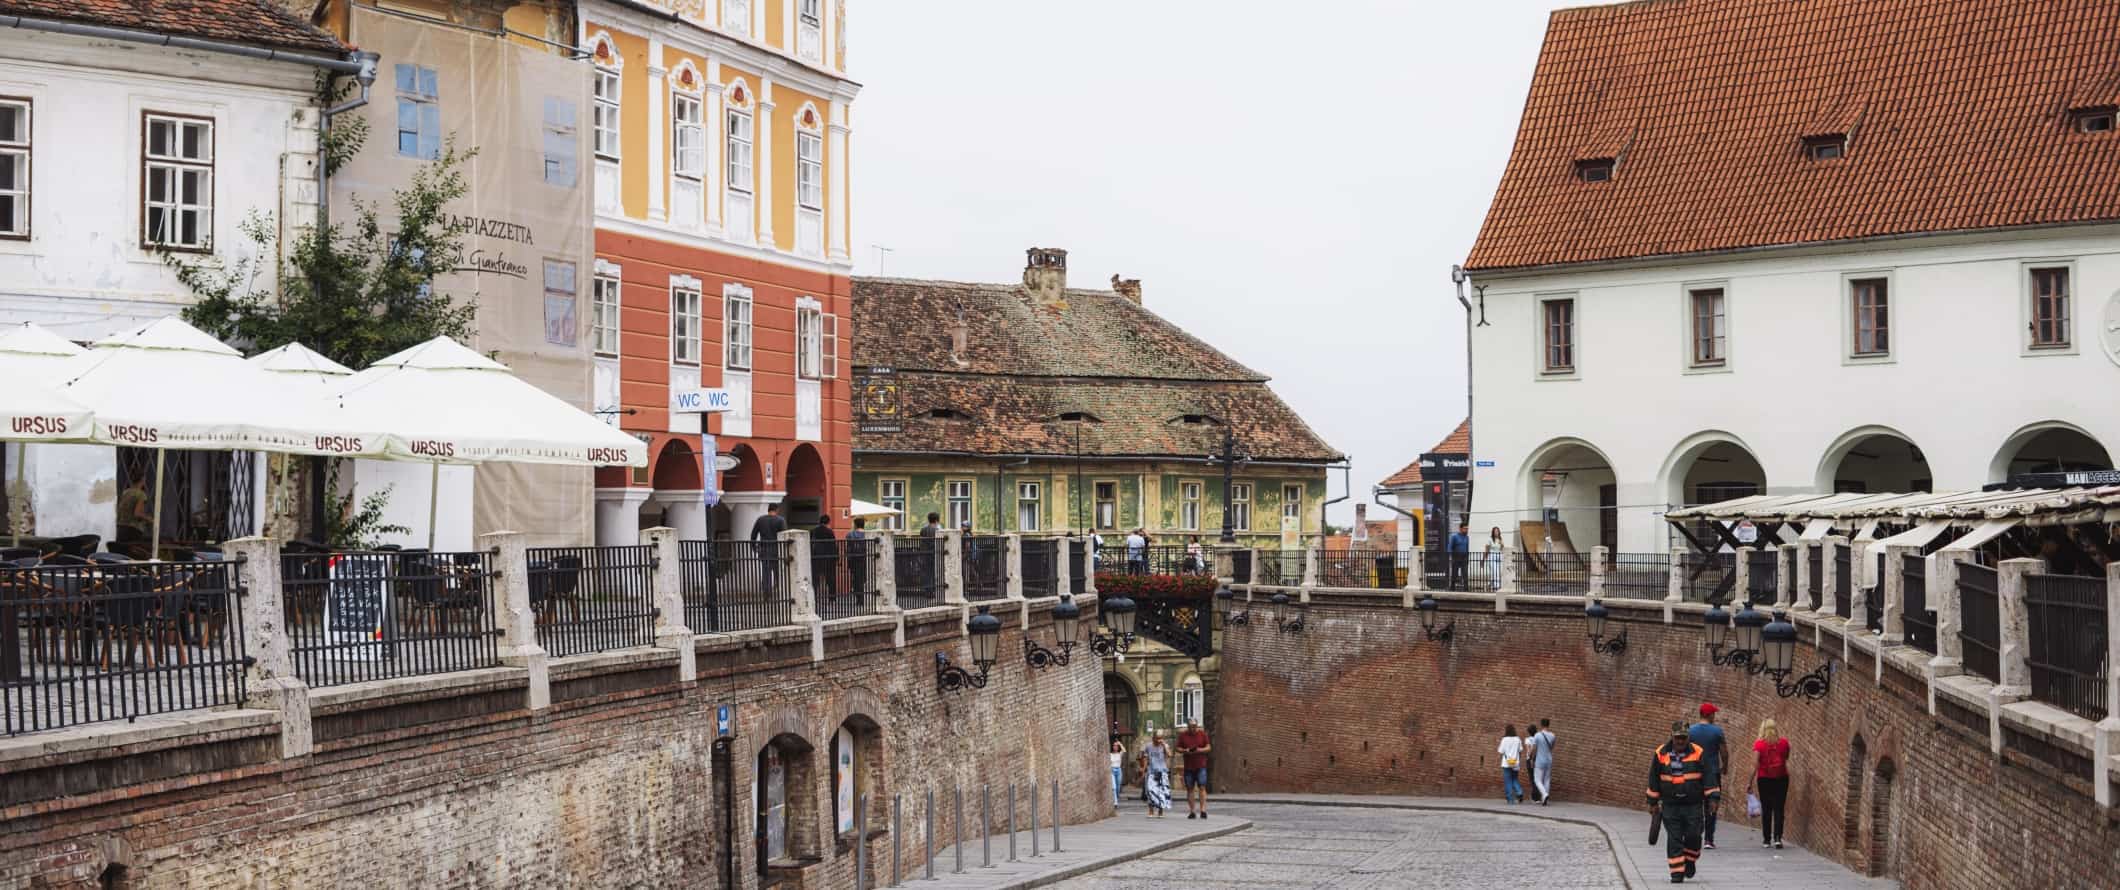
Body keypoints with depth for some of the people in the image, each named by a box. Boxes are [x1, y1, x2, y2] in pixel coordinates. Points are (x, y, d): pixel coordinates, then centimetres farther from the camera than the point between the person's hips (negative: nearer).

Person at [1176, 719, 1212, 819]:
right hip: (1188, 766, 2)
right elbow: (1178, 748, 8)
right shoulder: (1182, 735, 5)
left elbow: (1209, 747, 4)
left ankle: (1202, 810, -13)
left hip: (1201, 766, -2)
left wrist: (1200, 750, -15)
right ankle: (1192, 811, 8)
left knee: (1202, 787, -11)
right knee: (1190, 788, 3)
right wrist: (1185, 751, -14)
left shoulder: (1202, 734, 3)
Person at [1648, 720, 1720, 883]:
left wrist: (1712, 797, -6)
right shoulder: (1661, 754, 3)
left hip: (1693, 804, -1)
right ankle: (1677, 872, 2)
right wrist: (1653, 800, 15)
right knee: (1674, 839, -2)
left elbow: (1708, 777, 1)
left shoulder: (1698, 753, -1)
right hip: (1670, 806, 1)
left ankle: (1690, 861, 24)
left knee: (1693, 836, -3)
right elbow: (1654, 779, 12)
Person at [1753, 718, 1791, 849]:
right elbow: (1787, 761, 5)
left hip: (1764, 779, -1)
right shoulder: (1783, 743, -4)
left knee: (1766, 809, 9)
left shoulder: (1758, 743, -9)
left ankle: (1766, 839, 13)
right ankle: (1777, 837, -9)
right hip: (1781, 779, 1)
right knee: (1779, 809, 3)